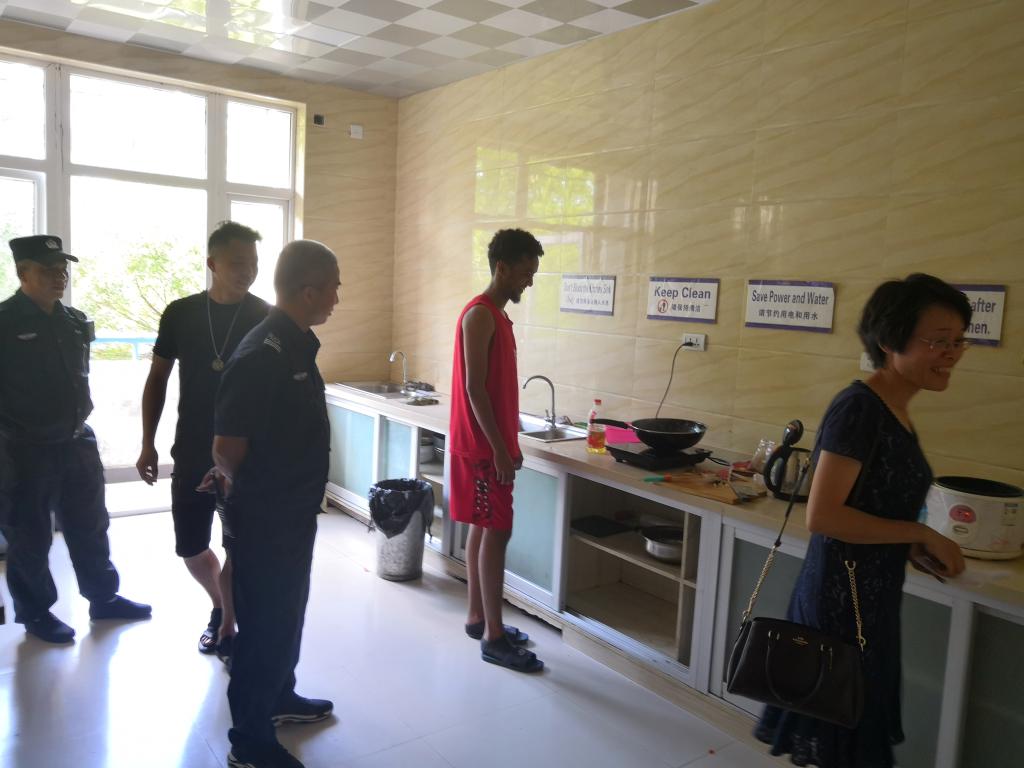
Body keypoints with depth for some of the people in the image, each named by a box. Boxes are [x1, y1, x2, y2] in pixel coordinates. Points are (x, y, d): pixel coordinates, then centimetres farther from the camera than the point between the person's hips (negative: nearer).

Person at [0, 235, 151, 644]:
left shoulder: (76, 322, 7)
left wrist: (78, 424, 16)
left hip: (78, 443, 6)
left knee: (90, 527, 16)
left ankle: (104, 598, 32)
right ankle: (35, 613, 26)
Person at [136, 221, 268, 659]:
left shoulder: (266, 319, -7)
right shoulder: (180, 314, -1)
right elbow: (157, 380, 7)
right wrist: (148, 444, 3)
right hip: (192, 452, 3)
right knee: (190, 548, 11)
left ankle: (227, 625, 24)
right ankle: (220, 604, 39)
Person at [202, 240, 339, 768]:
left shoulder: (296, 345, 5)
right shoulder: (263, 355, -25)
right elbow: (226, 447, -21)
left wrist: (237, 476, 13)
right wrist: (246, 484, -2)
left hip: (293, 510, 9)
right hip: (264, 516, -9)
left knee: (287, 611, 24)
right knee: (265, 624, 6)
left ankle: (280, 699, 44)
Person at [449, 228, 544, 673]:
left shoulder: (498, 316, 14)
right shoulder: (480, 315, -16)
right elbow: (474, 388, -21)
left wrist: (509, 444, 18)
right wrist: (498, 449, -20)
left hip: (493, 443, 10)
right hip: (481, 446, -10)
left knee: (482, 529, 14)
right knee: (497, 532, -5)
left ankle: (477, 618, 25)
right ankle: (493, 638, 4)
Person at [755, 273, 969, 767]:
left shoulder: (895, 412, 6)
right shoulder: (859, 409, -21)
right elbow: (822, 515, -26)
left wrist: (912, 548, 0)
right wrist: (921, 534, -18)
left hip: (873, 597, 9)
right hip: (842, 599, -9)